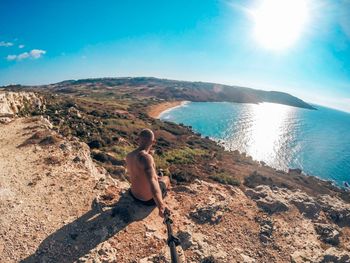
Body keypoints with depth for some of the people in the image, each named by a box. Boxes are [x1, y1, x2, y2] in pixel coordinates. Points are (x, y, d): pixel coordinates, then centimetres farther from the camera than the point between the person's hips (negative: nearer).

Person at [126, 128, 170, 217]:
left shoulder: (129, 156, -11)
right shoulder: (145, 157, -36)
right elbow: (151, 180, -51)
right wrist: (161, 205, -62)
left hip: (134, 195, 6)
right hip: (150, 199, -5)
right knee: (166, 178, 27)